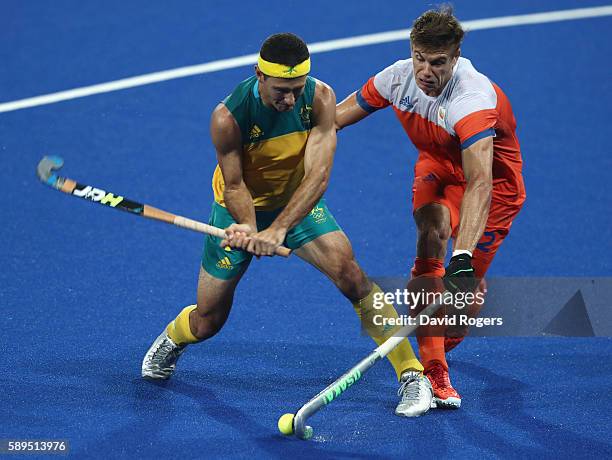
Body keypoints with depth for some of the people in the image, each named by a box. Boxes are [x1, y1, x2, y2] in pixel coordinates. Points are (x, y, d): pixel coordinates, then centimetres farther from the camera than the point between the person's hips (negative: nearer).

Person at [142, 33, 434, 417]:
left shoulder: (320, 98, -25)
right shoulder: (229, 117, -29)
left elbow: (318, 176, -30)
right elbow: (235, 186, -20)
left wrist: (278, 230, -41)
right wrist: (249, 228, -40)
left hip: (299, 202, 1)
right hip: (241, 210, -1)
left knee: (349, 272, -24)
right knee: (208, 323, 6)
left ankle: (412, 373, -17)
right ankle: (172, 339, 45)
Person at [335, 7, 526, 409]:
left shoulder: (473, 100, -39)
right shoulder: (397, 78, -21)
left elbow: (480, 183, -51)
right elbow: (337, 115, -2)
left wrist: (463, 257, -60)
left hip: (495, 176, -3)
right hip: (438, 166, 3)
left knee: (469, 286, -9)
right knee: (432, 232, -27)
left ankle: (446, 341, 27)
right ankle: (433, 370, -27)